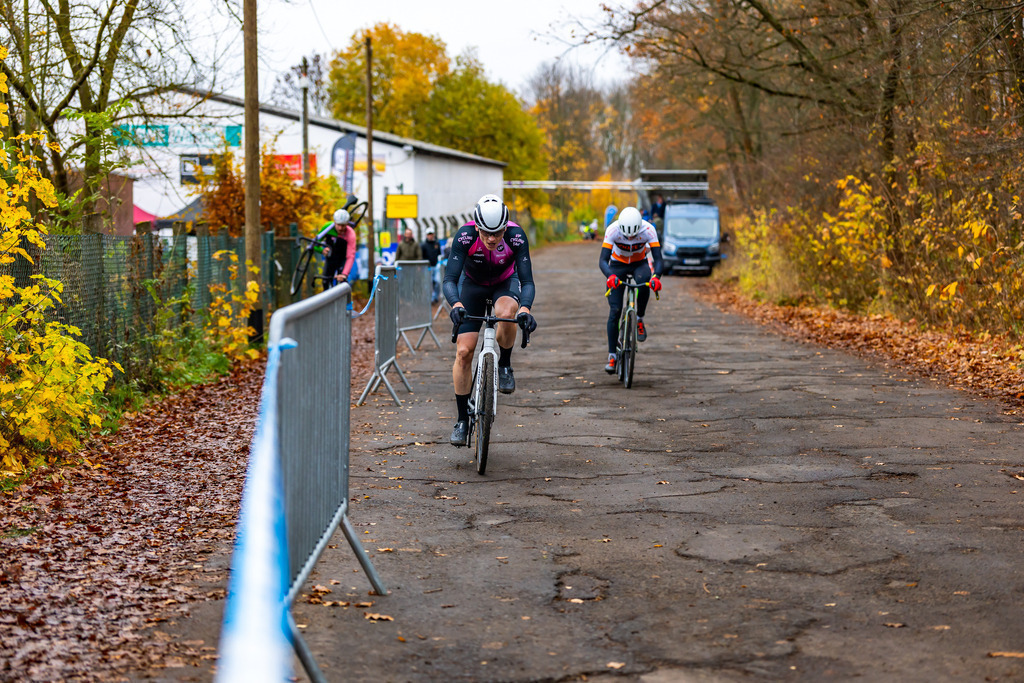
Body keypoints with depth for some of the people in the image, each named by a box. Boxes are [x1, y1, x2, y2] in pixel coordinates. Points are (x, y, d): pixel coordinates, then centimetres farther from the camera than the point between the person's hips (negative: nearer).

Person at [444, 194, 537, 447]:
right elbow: (449, 280, -36)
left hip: (505, 283, -1)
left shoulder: (517, 237, -32)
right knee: (464, 351, -11)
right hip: (473, 284, 1)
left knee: (506, 313, -38)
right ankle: (462, 420, 2)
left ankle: (504, 365, -9)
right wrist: (456, 305, -57)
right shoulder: (465, 236, -32)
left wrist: (525, 309, -55)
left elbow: (527, 281, -34)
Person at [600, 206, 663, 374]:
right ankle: (612, 355, -1)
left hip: (639, 263, 0)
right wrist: (610, 276, -54)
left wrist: (656, 277, -51)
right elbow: (603, 260, -33)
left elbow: (658, 259, -30)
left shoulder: (648, 230, -29)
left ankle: (639, 320, -13)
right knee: (615, 311, -10)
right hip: (618, 265, 0)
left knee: (644, 280, -37)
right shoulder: (613, 230, -30)